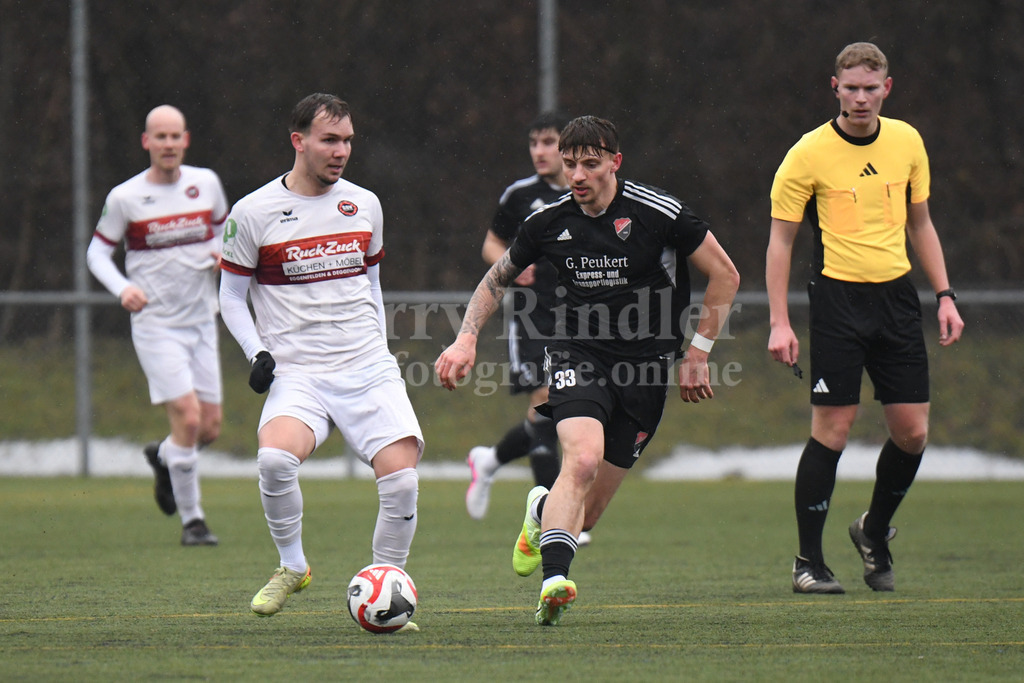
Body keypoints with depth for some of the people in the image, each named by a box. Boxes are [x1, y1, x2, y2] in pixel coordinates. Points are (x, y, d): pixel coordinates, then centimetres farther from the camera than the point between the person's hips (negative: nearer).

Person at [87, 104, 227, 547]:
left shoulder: (206, 183, 3)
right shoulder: (125, 197, -6)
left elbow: (224, 227, 19)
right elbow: (97, 251, 1)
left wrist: (223, 251, -5)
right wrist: (122, 288, -17)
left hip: (201, 323, 4)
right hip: (155, 324, -4)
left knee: (210, 427, 3)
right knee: (187, 418, -16)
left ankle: (163, 457, 38)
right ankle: (191, 519, -2)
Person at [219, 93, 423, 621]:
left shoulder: (364, 205, 11)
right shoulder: (253, 213, 0)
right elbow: (231, 296, 8)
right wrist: (257, 353, -6)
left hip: (370, 369, 3)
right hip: (297, 374, -3)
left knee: (402, 480, -17)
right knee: (275, 458, -31)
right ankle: (292, 567, -5)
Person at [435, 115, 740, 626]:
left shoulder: (659, 213, -9)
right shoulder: (549, 221, 0)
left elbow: (724, 276, 2)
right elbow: (496, 279, 17)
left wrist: (698, 353, 1)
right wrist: (466, 340, 4)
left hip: (644, 371, 0)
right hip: (577, 358, 0)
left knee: (588, 510, 4)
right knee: (582, 459, -31)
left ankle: (544, 511, 40)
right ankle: (553, 581, -38)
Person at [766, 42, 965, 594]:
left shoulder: (906, 142, 7)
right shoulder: (809, 154, -6)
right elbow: (781, 239, -3)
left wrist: (944, 295, 11)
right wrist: (779, 321, -9)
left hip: (896, 295, 5)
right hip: (838, 296, -5)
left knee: (912, 431, 2)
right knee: (832, 429, -8)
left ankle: (874, 532, 26)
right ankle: (808, 561, 2)